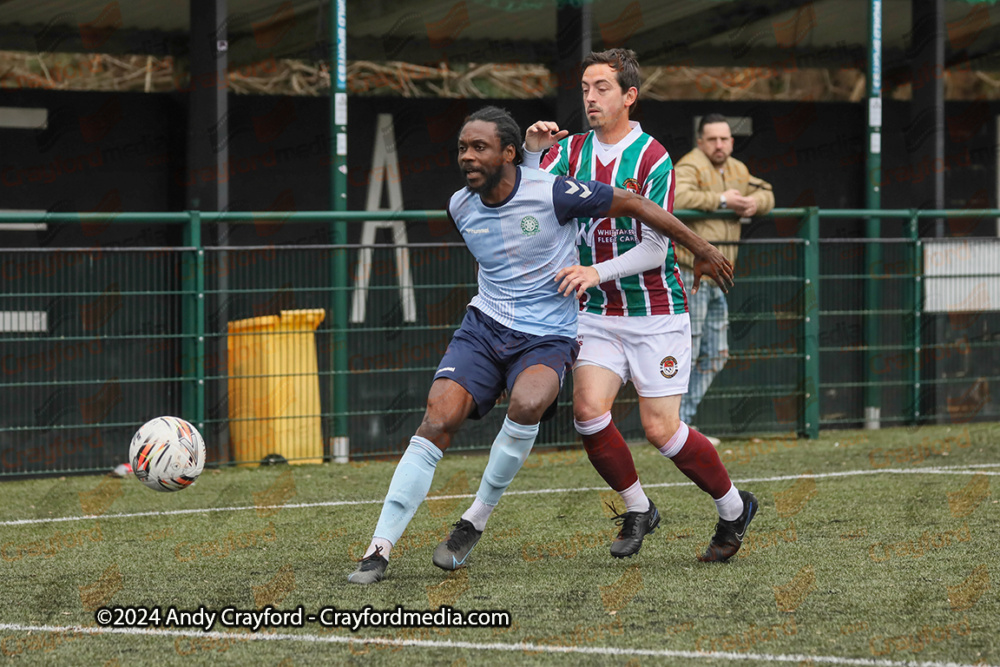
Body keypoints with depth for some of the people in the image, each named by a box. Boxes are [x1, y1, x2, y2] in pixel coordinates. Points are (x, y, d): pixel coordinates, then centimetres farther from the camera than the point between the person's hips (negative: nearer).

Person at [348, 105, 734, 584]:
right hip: (484, 327, 4)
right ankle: (379, 550, -15)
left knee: (527, 405, -35)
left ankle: (475, 521, -16)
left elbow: (632, 204, -6)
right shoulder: (460, 208, 1)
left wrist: (700, 250, 1)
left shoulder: (552, 193, -15)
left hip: (546, 338, -4)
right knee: (436, 422, -17)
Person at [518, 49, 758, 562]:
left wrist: (595, 272, -26)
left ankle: (733, 507, 17)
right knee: (588, 409, -14)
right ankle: (637, 510, 7)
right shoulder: (571, 151, 4)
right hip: (597, 314, 4)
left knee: (661, 429, -7)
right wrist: (531, 152, -22)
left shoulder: (653, 159, -12)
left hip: (655, 312, -4)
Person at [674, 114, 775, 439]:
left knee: (715, 356, 12)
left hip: (716, 277, 9)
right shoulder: (691, 166, -13)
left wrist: (755, 201, 2)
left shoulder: (736, 170, 15)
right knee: (685, 352, -8)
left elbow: (765, 193, 27)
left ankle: (684, 419, 20)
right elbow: (677, 196, -32)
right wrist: (721, 200, -26)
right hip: (689, 273, -9)